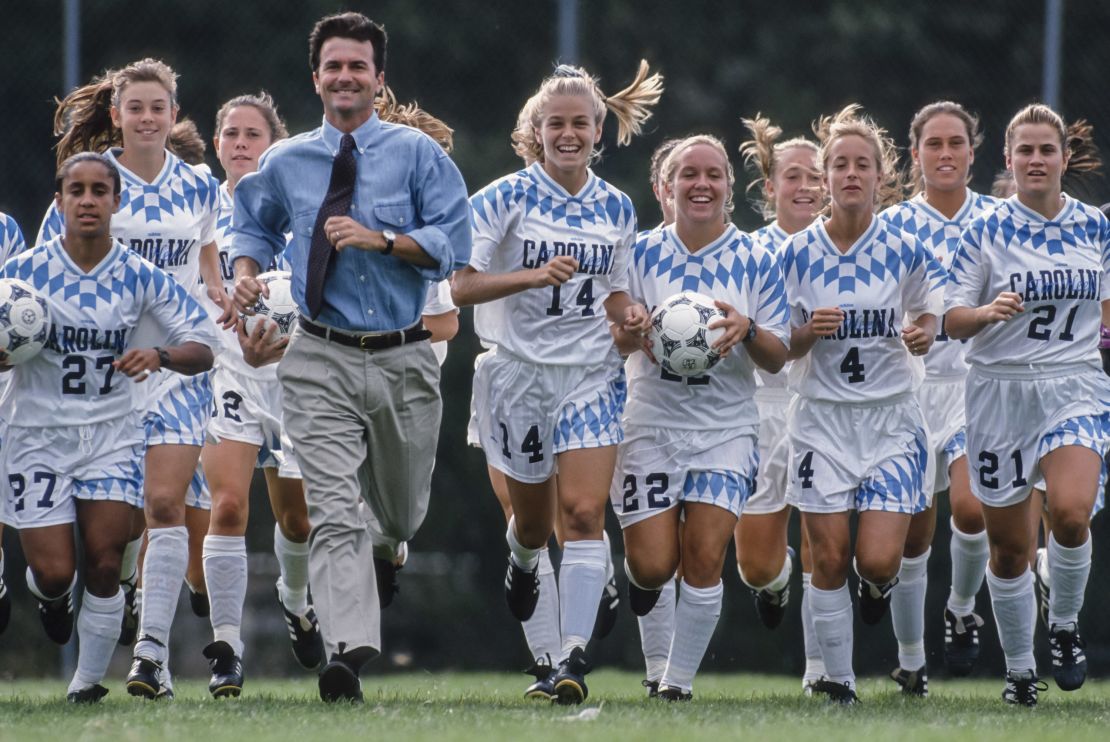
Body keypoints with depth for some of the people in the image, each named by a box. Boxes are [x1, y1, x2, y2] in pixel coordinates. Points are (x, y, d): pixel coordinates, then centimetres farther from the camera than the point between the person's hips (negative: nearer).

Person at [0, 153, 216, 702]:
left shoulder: (140, 277, -3)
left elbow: (202, 348, -2)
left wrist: (159, 356, -24)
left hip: (111, 434, 1)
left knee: (104, 567, -9)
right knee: (56, 575, -5)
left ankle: (89, 680, 7)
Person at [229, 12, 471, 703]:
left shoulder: (417, 153, -1)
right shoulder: (284, 163, 6)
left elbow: (453, 246, -8)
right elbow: (255, 226, 24)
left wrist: (381, 239, -21)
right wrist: (246, 271, 4)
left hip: (403, 358, 0)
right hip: (322, 360, 0)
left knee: (402, 508, 21)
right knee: (334, 512, -16)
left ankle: (389, 548, 57)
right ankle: (348, 653, -26)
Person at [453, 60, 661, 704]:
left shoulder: (617, 209, 6)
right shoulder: (505, 199, -7)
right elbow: (459, 286, -12)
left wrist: (628, 313, -3)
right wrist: (533, 275, -25)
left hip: (592, 374, 1)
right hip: (519, 372, -1)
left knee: (584, 510, -15)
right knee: (534, 517, 11)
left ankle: (574, 657, -19)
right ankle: (524, 565, 50)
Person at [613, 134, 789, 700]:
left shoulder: (755, 262, 1)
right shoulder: (641, 254, 2)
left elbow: (777, 359, 1)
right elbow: (611, 339, 4)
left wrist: (748, 331, -20)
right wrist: (636, 331, -19)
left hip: (725, 429, 0)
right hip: (650, 423, 0)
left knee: (704, 559, -13)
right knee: (651, 568, -6)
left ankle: (679, 679, 0)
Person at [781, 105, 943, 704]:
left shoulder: (905, 251, -3)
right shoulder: (798, 253, -2)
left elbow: (927, 317, 10)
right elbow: (781, 346, 4)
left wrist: (923, 335, -13)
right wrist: (809, 332, -17)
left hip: (891, 418, -1)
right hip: (823, 419, 1)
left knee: (878, 560, -10)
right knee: (829, 559, -1)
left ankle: (879, 584, 28)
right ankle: (837, 682, 12)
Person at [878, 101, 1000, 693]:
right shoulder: (890, 226, 3)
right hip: (911, 383, 0)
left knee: (971, 507, -21)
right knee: (911, 532, 1)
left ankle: (962, 610, 8)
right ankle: (909, 661, 15)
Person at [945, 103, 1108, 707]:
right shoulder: (985, 232, -3)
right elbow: (952, 319, -4)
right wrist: (987, 312, -22)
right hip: (1001, 390, 0)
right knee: (1008, 544, 4)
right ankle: (1019, 668, 22)